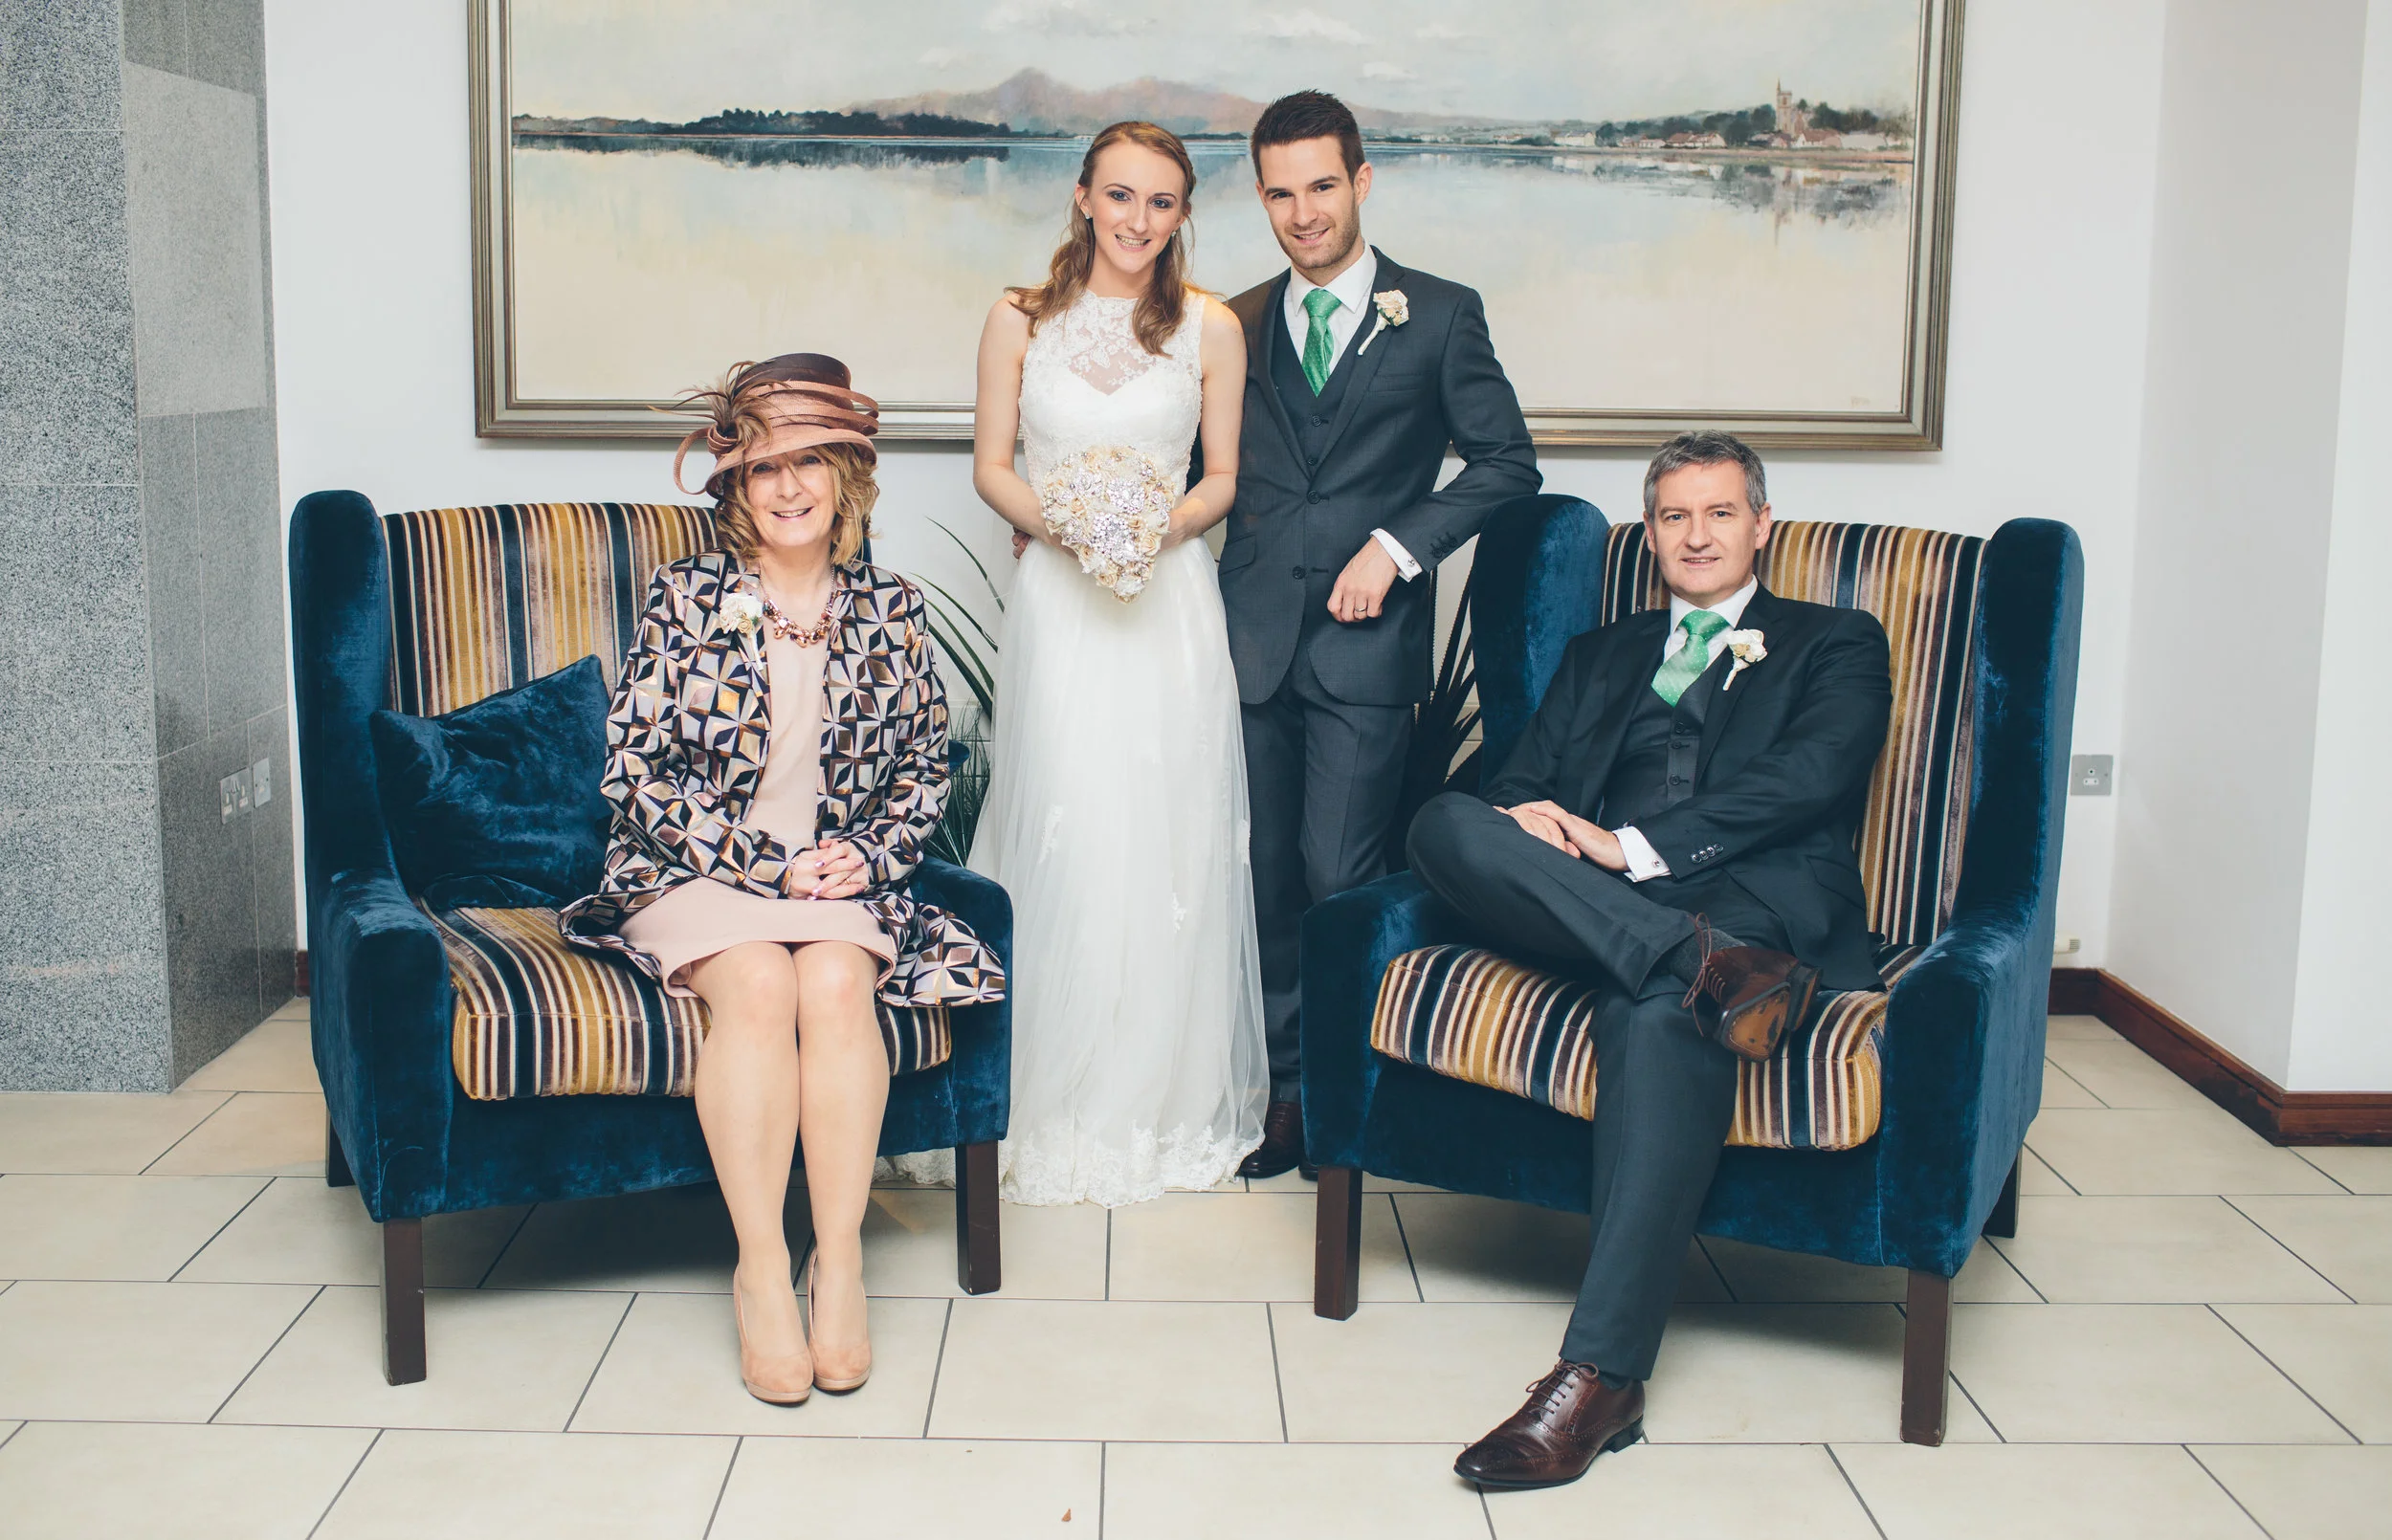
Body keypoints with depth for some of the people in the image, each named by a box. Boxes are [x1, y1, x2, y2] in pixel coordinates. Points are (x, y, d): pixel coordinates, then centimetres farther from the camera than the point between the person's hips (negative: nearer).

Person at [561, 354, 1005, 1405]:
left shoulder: (888, 612, 7)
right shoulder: (686, 599, -1)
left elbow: (925, 767, 13)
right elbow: (635, 766, -6)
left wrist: (869, 853, -7)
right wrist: (763, 861, -13)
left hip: (841, 876, 2)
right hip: (692, 875, -2)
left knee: (838, 981, -29)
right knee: (759, 984, -31)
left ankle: (838, 1259, -23)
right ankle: (760, 1269, -25)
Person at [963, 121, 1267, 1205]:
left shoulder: (1210, 328, 6)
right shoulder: (1020, 320, 6)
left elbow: (1226, 475, 8)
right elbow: (991, 464, 8)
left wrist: (1168, 519, -11)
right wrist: (1054, 516, -11)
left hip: (1168, 601, 1)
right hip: (1056, 599, 0)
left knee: (1163, 843, 1)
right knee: (1061, 839, -5)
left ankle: (1161, 1102, 15)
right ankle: (1055, 1107, 9)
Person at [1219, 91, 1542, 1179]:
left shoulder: (1439, 315, 4)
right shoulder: (1239, 325, 13)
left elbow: (1507, 462, 2)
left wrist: (1396, 546, -9)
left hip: (1365, 639, -3)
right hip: (1254, 632, 3)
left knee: (1340, 875, -6)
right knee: (1264, 875, 5)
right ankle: (1287, 1086, 18)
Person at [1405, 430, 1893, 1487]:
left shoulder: (1837, 645, 19)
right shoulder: (1599, 656, 32)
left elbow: (1813, 774, -1)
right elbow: (1523, 780, 21)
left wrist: (1635, 845, -13)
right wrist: (1524, 818, -7)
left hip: (1758, 898, -4)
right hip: (1590, 900, 4)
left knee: (1658, 1014, -39)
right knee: (1448, 825, -25)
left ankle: (1601, 1375, -41)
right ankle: (1705, 965, -38)